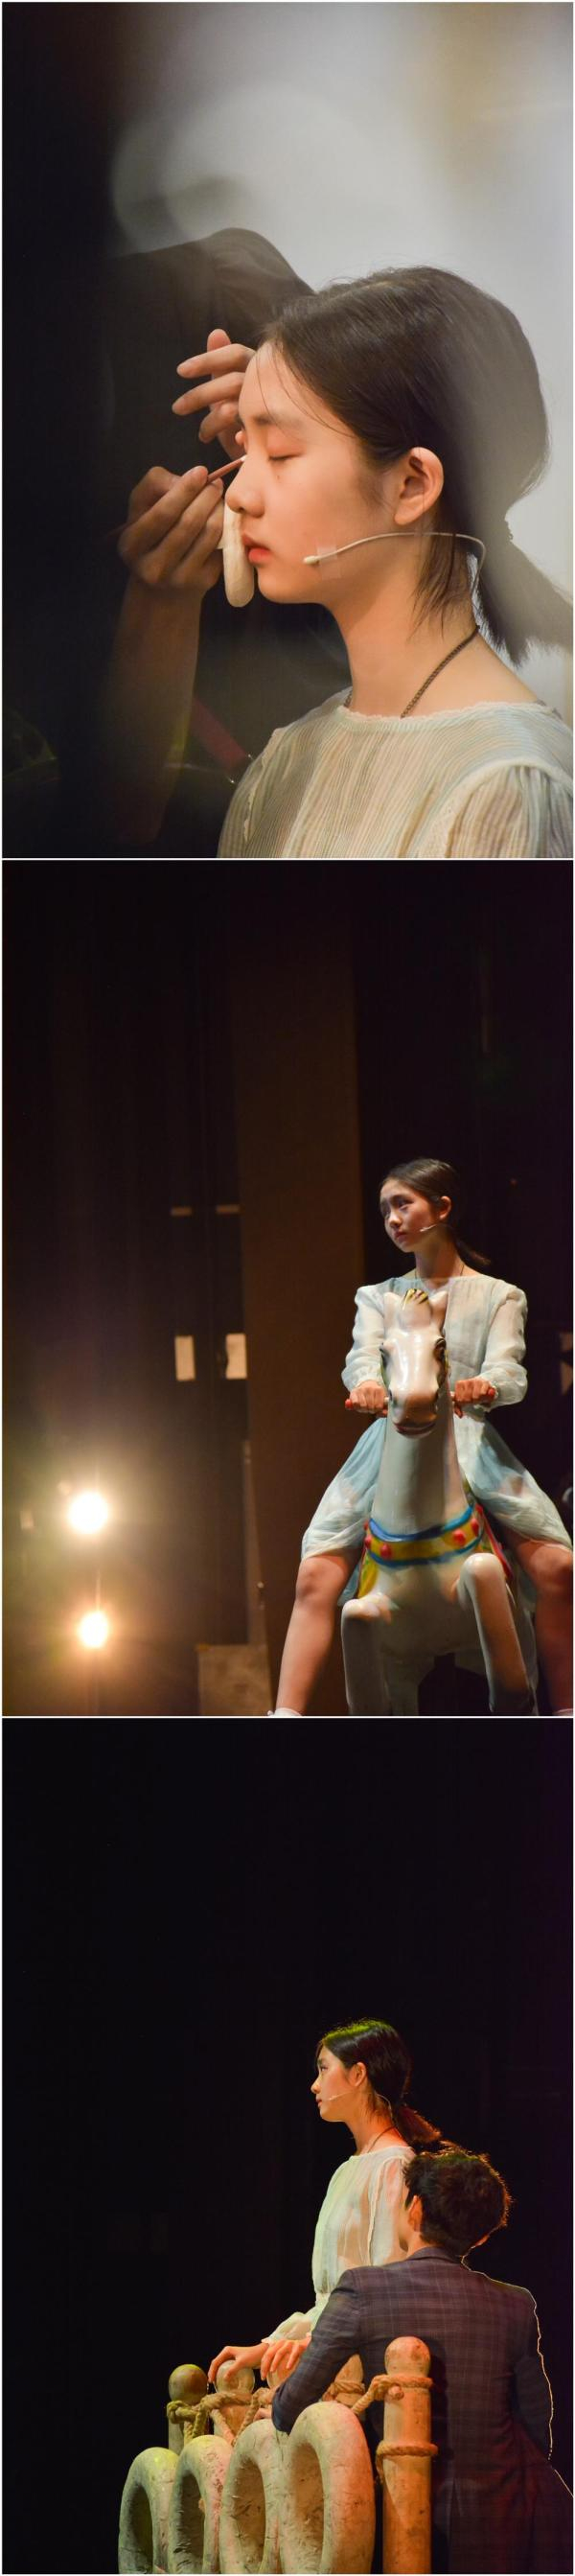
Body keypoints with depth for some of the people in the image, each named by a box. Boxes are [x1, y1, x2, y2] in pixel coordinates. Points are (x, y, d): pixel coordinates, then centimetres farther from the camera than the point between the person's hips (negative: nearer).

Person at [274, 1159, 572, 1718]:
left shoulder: (498, 1297, 14)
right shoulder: (378, 1297, 20)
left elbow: (509, 1370, -3)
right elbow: (361, 1356, 0)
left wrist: (486, 1387, -29)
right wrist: (367, 1384, -26)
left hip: (469, 1441, -2)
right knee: (316, 1577, -17)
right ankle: (286, 1718, -22)